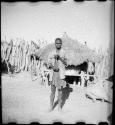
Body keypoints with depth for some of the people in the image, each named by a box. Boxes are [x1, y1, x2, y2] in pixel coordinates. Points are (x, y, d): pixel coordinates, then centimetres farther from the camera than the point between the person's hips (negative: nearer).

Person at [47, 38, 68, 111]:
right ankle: (51, 106, 15)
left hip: (61, 74, 0)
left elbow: (66, 64, -1)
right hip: (53, 74, 1)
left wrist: (60, 58, -16)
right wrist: (52, 67, -17)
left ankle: (59, 107, 18)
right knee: (53, 91, 4)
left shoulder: (64, 52, 2)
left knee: (60, 91, 7)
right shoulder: (51, 53, 4)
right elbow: (49, 63, 4)